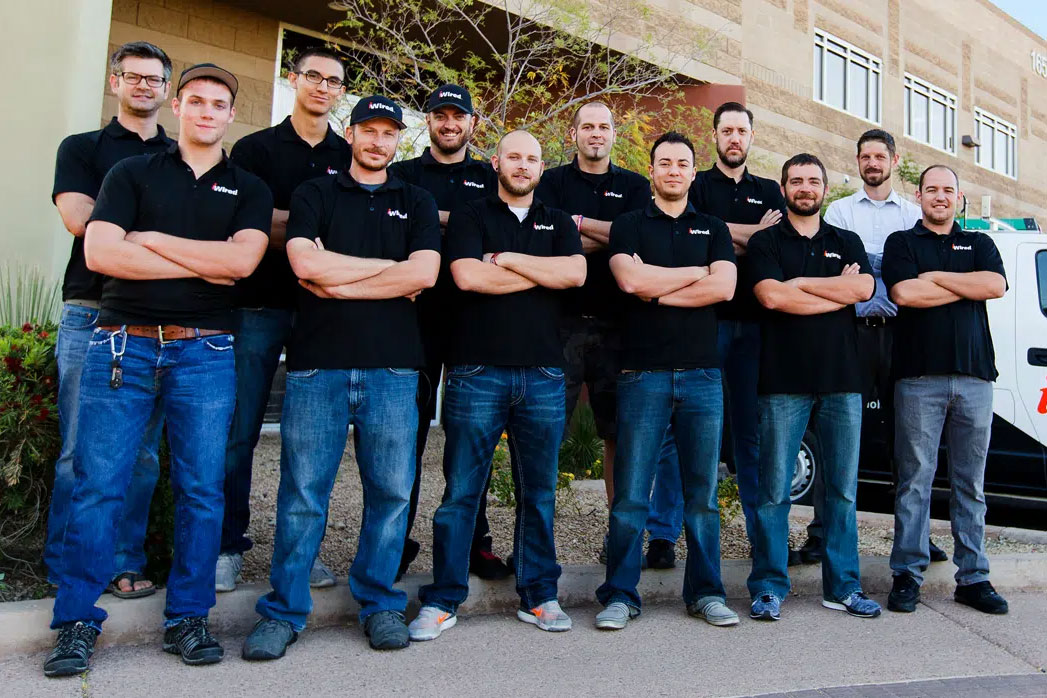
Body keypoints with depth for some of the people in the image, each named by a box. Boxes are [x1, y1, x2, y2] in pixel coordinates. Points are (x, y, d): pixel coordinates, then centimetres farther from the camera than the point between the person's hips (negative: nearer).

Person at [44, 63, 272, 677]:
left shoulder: (249, 190, 12)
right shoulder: (132, 173, 11)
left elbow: (243, 259, -7)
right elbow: (99, 251, -5)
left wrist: (153, 240, -4)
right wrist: (201, 265, -7)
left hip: (205, 351, 1)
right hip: (123, 343, 0)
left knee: (202, 488, 2)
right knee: (98, 483, -1)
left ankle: (188, 616, 15)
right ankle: (77, 620, 11)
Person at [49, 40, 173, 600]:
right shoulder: (82, 148, 12)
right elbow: (78, 218, -4)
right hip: (91, 315, -1)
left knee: (141, 451, 2)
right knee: (79, 449, -1)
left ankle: (125, 563, 11)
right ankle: (66, 569, 10)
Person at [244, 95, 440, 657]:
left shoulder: (416, 203, 16)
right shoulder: (314, 194, 12)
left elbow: (425, 274, -2)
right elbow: (305, 262, -7)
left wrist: (338, 282, -6)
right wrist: (390, 266, -3)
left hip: (392, 365, 2)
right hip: (318, 363, -1)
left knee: (391, 490, 4)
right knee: (303, 492, 0)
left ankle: (380, 604, 20)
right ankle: (283, 611, 13)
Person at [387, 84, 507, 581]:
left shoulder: (491, 178, 16)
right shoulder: (403, 174, 14)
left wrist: (436, 219, -11)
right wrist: (462, 225, -13)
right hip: (417, 317, -1)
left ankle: (474, 541, 14)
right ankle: (397, 539, 11)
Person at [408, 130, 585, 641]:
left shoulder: (558, 223, 17)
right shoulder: (470, 217, 9)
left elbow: (576, 273, -3)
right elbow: (467, 276, -10)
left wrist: (507, 259, -5)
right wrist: (543, 272, -3)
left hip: (543, 373, 3)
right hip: (477, 371, -2)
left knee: (538, 490, 8)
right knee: (461, 490, -1)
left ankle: (538, 595, 20)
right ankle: (442, 600, 9)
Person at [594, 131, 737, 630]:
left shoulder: (713, 229, 16)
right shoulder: (629, 226, 9)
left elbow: (724, 287, -2)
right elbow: (631, 280, -11)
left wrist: (656, 288, -6)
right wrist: (696, 272, -1)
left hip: (702, 373, 2)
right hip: (643, 373, -2)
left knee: (703, 493, 7)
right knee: (630, 494, -2)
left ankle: (706, 592, 19)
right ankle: (620, 595, 9)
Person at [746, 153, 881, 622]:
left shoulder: (847, 243, 17)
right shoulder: (765, 242, 8)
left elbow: (864, 288, -3)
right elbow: (771, 296, -10)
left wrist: (800, 282, -5)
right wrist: (837, 291, -4)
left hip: (841, 381, 3)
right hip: (784, 382, -3)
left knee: (842, 489, 7)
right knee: (774, 490, -2)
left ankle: (843, 587, 19)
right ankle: (768, 587, 8)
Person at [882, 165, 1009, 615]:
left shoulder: (979, 244, 19)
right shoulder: (901, 242, 11)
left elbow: (997, 285, -2)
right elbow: (904, 293, -8)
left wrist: (936, 277, -4)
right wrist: (967, 285, -2)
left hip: (974, 376, 3)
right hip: (919, 376, -3)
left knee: (971, 483, 7)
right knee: (915, 479, -2)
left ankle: (973, 577, 15)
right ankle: (907, 575, 5)